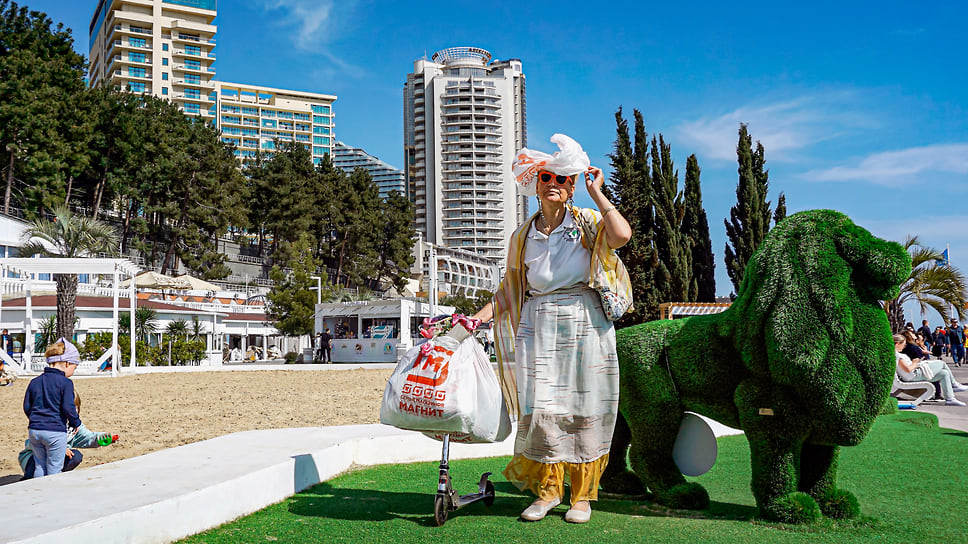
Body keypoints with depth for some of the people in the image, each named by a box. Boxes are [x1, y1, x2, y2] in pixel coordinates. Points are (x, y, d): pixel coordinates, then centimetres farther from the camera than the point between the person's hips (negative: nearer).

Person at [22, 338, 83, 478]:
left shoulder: (35, 382, 8)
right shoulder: (65, 383, -10)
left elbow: (27, 406, 12)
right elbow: (68, 408, -14)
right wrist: (76, 423, 3)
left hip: (34, 430, 6)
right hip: (55, 431, -6)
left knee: (40, 465, 18)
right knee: (54, 469, 5)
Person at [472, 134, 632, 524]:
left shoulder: (588, 223, 2)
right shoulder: (523, 236, 9)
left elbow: (622, 235, -20)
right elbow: (510, 286, 15)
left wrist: (596, 192, -9)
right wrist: (482, 315, 3)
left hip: (584, 326, -2)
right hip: (538, 329, 2)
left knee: (583, 410, 2)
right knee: (541, 409, -2)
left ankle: (582, 494, 16)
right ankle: (548, 489, 16)